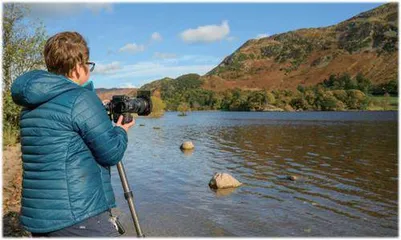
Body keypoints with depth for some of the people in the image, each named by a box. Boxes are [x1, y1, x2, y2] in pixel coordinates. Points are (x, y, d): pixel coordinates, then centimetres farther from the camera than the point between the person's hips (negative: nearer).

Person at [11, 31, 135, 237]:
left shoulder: (31, 105, 11)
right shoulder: (81, 99, -13)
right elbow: (111, 153, -10)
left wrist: (101, 116, 20)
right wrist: (121, 131, 9)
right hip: (78, 216, -8)